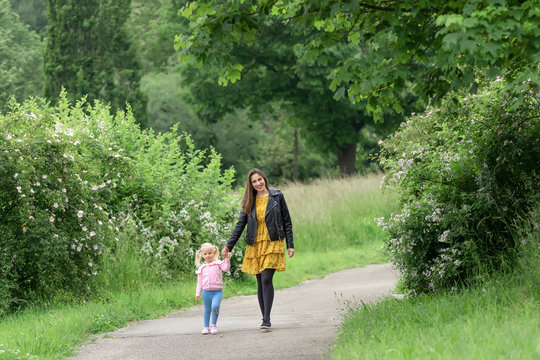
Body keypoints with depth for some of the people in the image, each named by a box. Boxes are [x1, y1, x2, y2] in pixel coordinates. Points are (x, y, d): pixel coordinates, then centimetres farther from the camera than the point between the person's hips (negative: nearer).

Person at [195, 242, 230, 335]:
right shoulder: (202, 268, 10)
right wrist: (197, 293, 11)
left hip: (217, 291, -3)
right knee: (207, 310, 10)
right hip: (206, 292, 3)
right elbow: (199, 281, 14)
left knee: (215, 306, -24)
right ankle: (206, 327, 23)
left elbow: (226, 268, -14)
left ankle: (214, 325, -10)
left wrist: (226, 258, -22)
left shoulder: (218, 263, 3)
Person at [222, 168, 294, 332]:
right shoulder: (249, 202, 9)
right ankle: (265, 320, 11)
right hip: (255, 245, 3)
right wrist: (228, 246, 2)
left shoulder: (277, 196, 3)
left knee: (266, 279, -16)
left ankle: (266, 320, -16)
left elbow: (287, 222, 6)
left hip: (273, 244, -3)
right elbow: (240, 225, 10)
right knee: (260, 283, 4)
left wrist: (290, 245, 1)